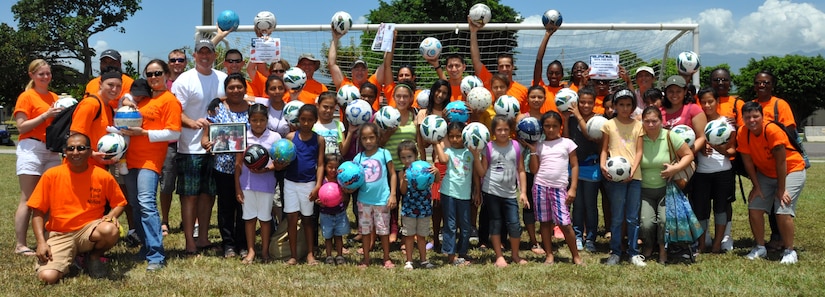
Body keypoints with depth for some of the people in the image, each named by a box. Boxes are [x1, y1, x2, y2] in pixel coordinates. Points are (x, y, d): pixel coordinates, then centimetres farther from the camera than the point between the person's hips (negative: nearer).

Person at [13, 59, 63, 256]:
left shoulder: (55, 98, 16)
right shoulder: (26, 97, -2)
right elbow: (21, 127, -10)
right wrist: (45, 115, -16)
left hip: (52, 150, 6)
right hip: (31, 149, -6)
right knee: (28, 200, -7)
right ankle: (20, 245, -4)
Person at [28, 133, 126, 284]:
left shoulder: (103, 176, -6)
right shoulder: (51, 175, -6)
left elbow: (119, 202, 7)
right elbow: (37, 211, -2)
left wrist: (110, 216, -15)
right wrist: (41, 242, -14)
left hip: (90, 231, 0)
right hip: (59, 235, 0)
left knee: (110, 230, -35)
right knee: (47, 277, -24)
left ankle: (95, 256, 1)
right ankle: (69, 257, 13)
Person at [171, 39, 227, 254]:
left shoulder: (223, 79, 9)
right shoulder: (184, 80, -5)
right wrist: (193, 123, -27)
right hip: (191, 148, -5)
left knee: (208, 193, 12)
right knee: (190, 195, -1)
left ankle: (203, 238, 22)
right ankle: (190, 242, 5)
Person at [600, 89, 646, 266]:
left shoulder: (638, 125, 10)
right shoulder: (609, 124, 5)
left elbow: (639, 151, 5)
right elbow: (604, 149, 6)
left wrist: (633, 170, -10)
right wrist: (602, 165, -13)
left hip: (634, 176, 2)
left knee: (633, 218, 6)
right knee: (616, 217, 2)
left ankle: (634, 252, 16)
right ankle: (615, 252, 12)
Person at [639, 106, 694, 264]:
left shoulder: (670, 137, -8)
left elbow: (689, 155, -1)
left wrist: (676, 168, -15)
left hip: (666, 188, 0)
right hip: (644, 190, 0)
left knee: (665, 219, -19)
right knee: (646, 223, -16)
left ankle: (663, 249, 12)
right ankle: (648, 246, 20)